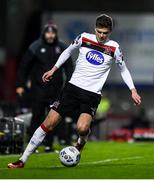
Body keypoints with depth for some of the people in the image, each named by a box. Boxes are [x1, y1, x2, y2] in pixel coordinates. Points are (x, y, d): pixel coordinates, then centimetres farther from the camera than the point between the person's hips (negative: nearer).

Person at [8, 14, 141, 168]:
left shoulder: (113, 48, -3)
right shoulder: (84, 38, 0)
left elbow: (123, 69, 11)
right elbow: (68, 51, 18)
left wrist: (133, 90, 5)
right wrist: (54, 69, 16)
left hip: (92, 94, -2)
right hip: (73, 86, 2)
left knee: (82, 128, -27)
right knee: (48, 123, -6)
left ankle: (80, 143, 13)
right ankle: (23, 160, 0)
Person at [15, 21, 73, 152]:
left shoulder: (62, 48, 5)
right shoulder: (35, 47, -2)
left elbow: (69, 67, 9)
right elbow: (24, 67, 0)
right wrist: (20, 85, -4)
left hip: (55, 88, 3)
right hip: (38, 88, -3)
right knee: (37, 116, -4)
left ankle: (49, 145, 11)